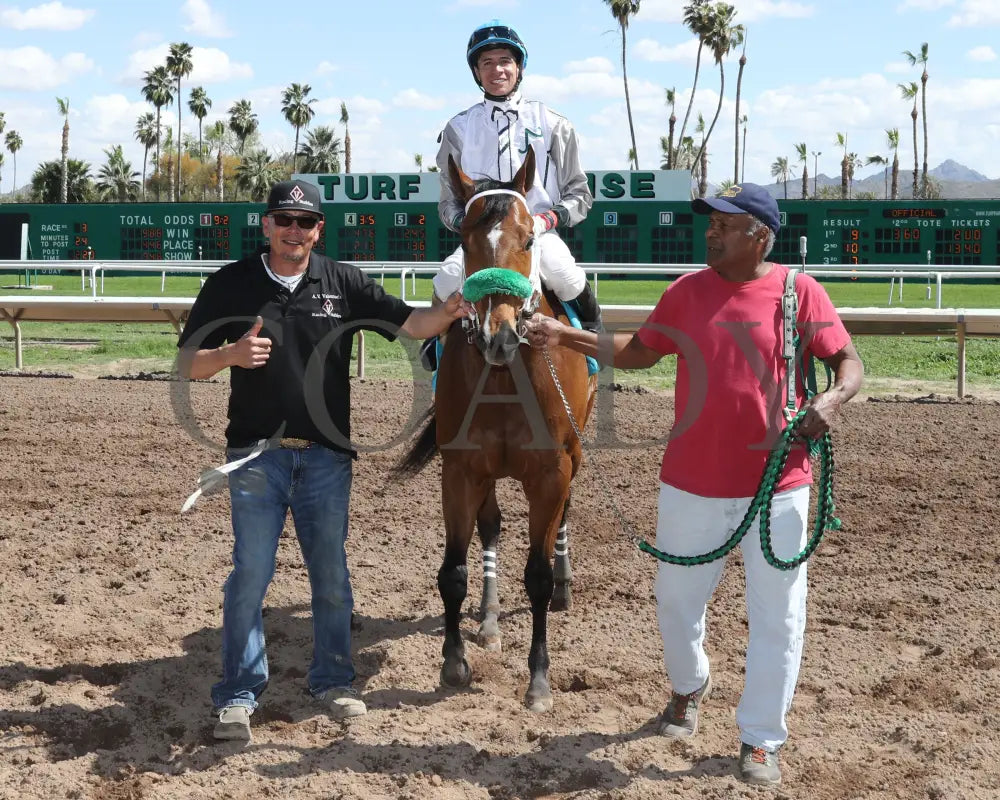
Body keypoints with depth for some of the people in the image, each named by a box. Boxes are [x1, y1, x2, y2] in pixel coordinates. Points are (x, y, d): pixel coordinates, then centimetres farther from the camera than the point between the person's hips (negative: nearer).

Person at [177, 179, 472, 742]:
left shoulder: (344, 283, 3)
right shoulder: (231, 285, -1)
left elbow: (411, 325, 1)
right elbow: (189, 365, 1)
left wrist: (448, 313, -20)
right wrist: (231, 354, -19)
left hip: (327, 454, 2)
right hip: (257, 454, -2)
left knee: (332, 573, 12)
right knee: (251, 573, 0)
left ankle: (334, 680, 28)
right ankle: (239, 694, 12)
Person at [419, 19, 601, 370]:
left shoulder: (552, 123, 8)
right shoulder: (459, 127, 11)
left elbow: (580, 194, 9)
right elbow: (448, 200, 14)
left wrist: (548, 218, -11)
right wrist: (465, 222, -9)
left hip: (539, 233, -1)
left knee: (567, 279, -33)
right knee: (447, 282, -29)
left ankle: (592, 329, 1)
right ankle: (436, 338, 5)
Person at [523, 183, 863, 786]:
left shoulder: (799, 292, -6)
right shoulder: (687, 291, 2)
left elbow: (849, 361, -1)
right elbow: (638, 353, 10)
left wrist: (834, 399, -22)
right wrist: (565, 337, 1)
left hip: (777, 487, -2)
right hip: (691, 486, 3)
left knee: (777, 615, 5)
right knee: (677, 600, 16)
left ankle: (761, 740, 21)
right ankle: (689, 687, 46)